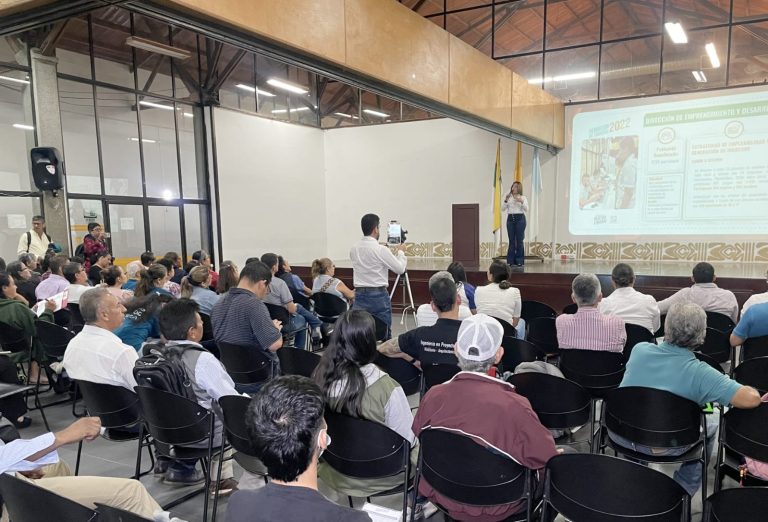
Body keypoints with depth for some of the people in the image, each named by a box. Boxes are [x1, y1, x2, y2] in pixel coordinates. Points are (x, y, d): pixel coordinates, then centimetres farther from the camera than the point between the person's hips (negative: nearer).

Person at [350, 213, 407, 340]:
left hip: (359, 295, 5)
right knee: (385, 333, 7)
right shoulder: (381, 250, -14)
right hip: (378, 295, -5)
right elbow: (400, 268, -5)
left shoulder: (354, 249, 4)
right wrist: (401, 251, 11)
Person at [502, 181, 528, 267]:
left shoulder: (523, 198, 5)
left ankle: (519, 261, 3)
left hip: (520, 218, -2)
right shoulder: (508, 197, 11)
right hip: (510, 218, 2)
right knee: (511, 240, 3)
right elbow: (503, 209, 3)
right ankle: (511, 260, 8)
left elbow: (526, 209, -6)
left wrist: (521, 201, -21)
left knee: (519, 240, -2)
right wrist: (505, 200, -11)